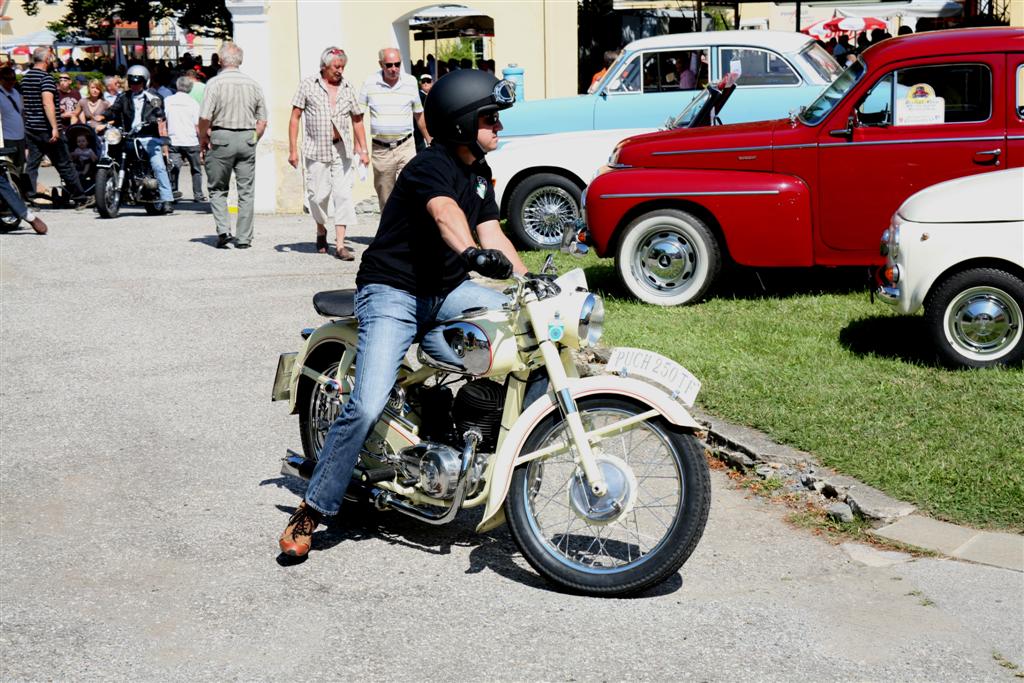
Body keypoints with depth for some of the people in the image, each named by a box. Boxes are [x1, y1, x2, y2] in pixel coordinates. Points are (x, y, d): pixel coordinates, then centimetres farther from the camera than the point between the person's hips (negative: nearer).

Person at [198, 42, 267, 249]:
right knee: (246, 191, 7)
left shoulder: (215, 83, -7)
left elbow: (205, 117, -13)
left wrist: (203, 139, 3)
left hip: (221, 138, -3)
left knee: (218, 189, 10)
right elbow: (262, 121, 7)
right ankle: (244, 238, 8)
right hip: (247, 139, 3)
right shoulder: (253, 84, 6)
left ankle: (223, 230, -5)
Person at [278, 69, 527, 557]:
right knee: (367, 407, -21)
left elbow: (492, 233, 7)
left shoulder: (479, 172, 12)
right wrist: (473, 253, -59)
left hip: (448, 290, 8)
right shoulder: (431, 166, -17)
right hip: (393, 293, -8)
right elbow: (445, 213, -39)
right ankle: (313, 509, -7)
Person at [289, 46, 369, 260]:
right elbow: (295, 117, 2)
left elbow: (357, 121, 14)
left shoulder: (348, 88, 8)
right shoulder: (308, 85, 1)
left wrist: (363, 150, 8)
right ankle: (321, 231, 29)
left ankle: (340, 244, -4)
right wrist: (292, 149, -4)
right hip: (316, 150, -2)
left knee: (343, 194, -5)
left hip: (342, 150, 2)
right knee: (318, 194, 0)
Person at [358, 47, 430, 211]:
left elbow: (419, 115, 15)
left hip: (405, 146, 0)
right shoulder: (370, 83, -1)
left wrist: (429, 140, 18)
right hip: (380, 148, 0)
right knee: (385, 197, 9)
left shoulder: (410, 82, 2)